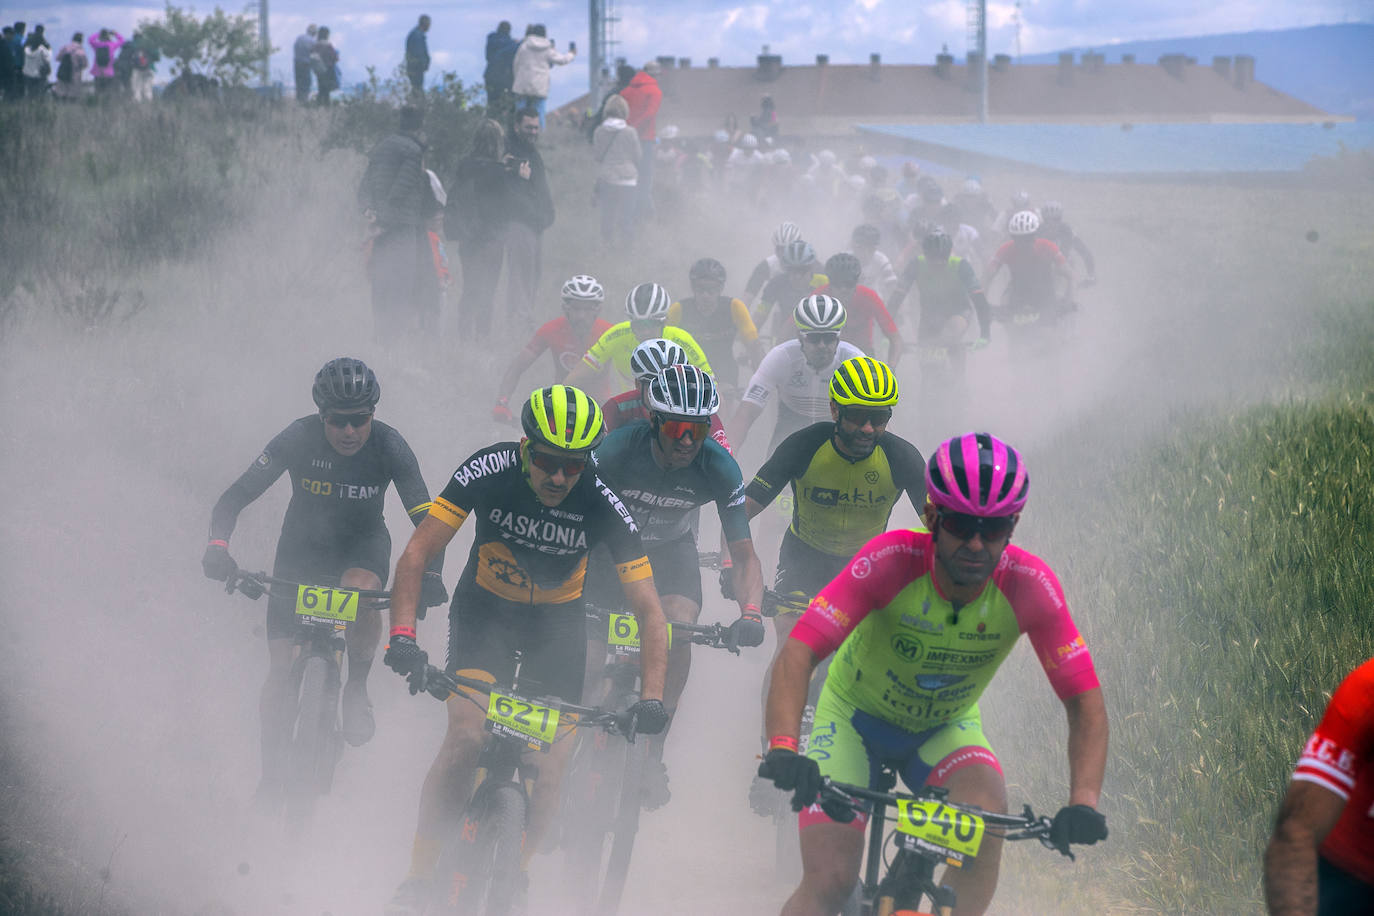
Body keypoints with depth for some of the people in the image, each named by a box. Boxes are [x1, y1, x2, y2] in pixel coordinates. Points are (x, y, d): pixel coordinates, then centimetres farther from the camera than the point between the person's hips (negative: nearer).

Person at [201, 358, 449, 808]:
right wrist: (217, 545, -39)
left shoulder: (389, 447, -22)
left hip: (363, 544, 0)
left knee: (361, 592, -36)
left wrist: (429, 574, -41)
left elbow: (426, 518, -24)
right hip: (302, 547, 0)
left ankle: (357, 689, -11)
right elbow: (235, 497, -21)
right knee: (282, 668, -9)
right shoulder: (299, 439, -23)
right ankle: (271, 778, 2)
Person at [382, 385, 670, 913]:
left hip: (557, 621, 1)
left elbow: (649, 612, -22)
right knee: (465, 738, -23)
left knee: (548, 774, -10)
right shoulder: (489, 472, -25)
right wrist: (402, 635, -37)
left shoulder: (602, 504, -25)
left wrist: (651, 698, -33)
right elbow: (416, 556, -23)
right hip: (485, 609, -1)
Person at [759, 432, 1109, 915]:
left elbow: (1085, 701, -23)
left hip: (946, 727, 2)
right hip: (856, 716, -2)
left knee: (987, 813, -29)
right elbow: (797, 654, -38)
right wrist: (782, 749, -54)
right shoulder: (893, 560, -32)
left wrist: (1083, 802, -39)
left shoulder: (1028, 585, -26)